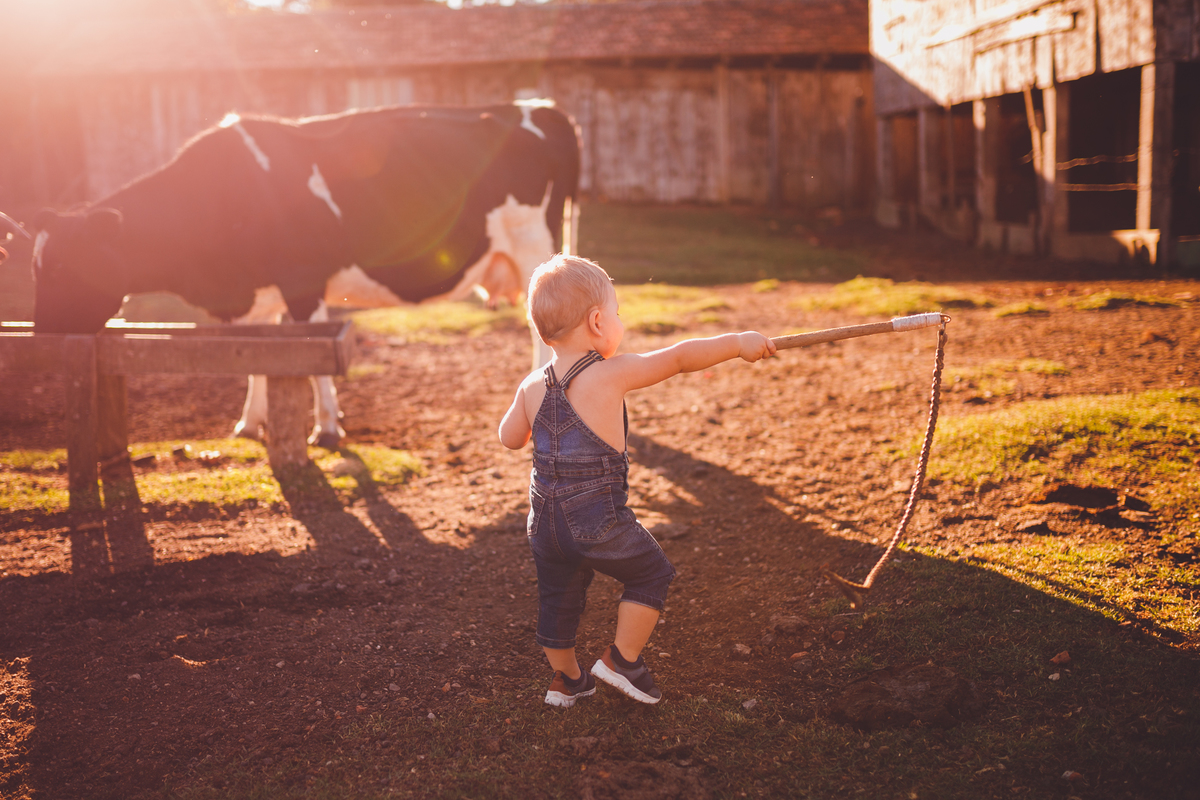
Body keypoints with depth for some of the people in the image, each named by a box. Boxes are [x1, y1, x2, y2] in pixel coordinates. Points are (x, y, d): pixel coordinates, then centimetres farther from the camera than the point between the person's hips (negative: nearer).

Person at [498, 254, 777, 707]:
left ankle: (566, 679, 35)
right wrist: (737, 343, -2)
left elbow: (510, 439, 15)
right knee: (652, 573, 15)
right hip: (598, 519, -6)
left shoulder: (533, 387, 1)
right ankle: (622, 659, 18)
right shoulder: (612, 374, -15)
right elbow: (681, 358, -12)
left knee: (558, 597, 21)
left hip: (545, 520, 6)